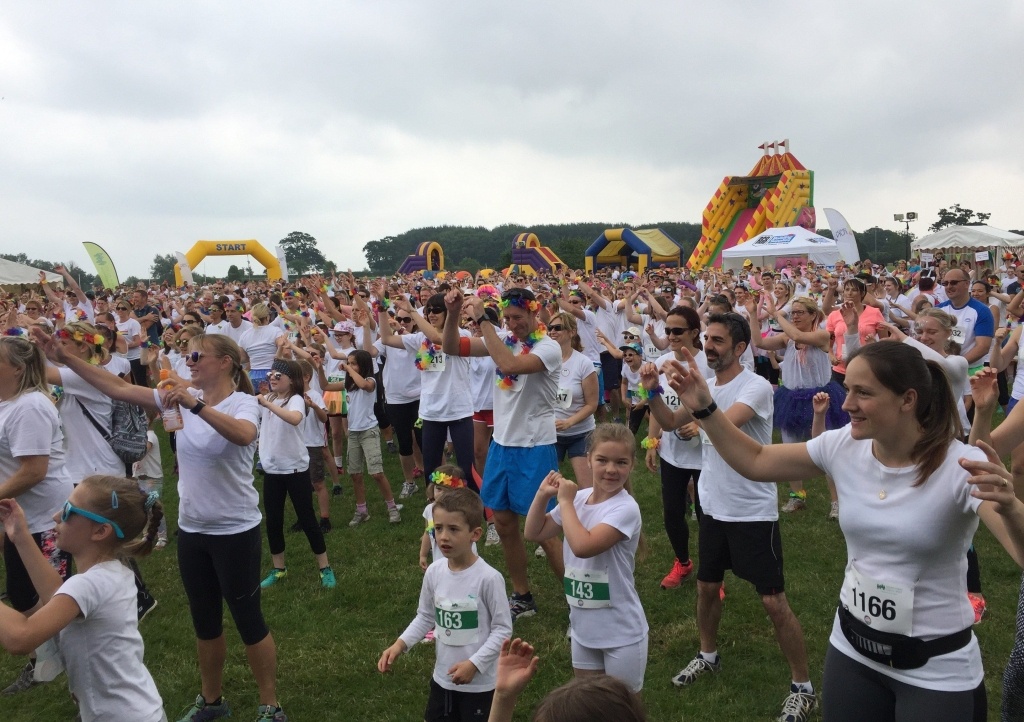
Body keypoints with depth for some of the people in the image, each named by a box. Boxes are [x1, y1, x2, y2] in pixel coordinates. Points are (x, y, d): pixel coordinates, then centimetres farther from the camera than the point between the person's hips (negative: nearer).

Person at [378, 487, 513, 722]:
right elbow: (425, 616, 6)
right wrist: (400, 644, -6)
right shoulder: (434, 572, -8)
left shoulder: (488, 578, -23)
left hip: (479, 681, -5)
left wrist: (474, 663, -21)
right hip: (443, 676, 5)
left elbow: (502, 629, -16)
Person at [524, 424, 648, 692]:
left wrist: (565, 501, -23)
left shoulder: (625, 509, -23)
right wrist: (543, 495, -8)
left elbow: (582, 546, -34)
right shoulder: (578, 498, -3)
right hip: (584, 628, 6)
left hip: (621, 633, -6)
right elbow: (534, 533, 5)